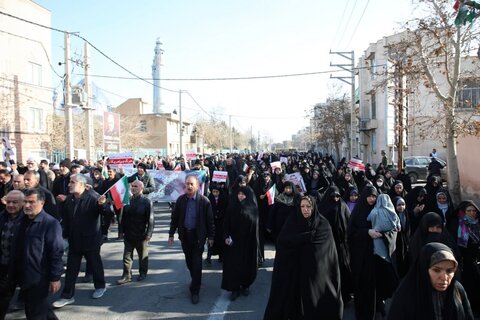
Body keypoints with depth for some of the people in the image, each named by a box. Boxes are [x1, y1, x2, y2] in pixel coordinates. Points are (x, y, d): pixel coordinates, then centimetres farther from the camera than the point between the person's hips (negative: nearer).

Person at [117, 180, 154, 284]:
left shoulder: (147, 202, -11)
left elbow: (150, 219, -14)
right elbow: (124, 216, 9)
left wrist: (149, 233, -18)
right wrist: (123, 230, 7)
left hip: (141, 235, -4)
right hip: (128, 234, 4)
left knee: (143, 256, 12)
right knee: (127, 256, 8)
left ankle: (143, 273, 29)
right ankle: (126, 275, 19)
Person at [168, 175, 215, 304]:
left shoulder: (204, 201, -12)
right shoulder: (181, 199, -3)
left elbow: (210, 220, -7)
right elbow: (175, 218, 4)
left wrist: (211, 237, -5)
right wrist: (171, 234, 3)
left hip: (198, 235, -3)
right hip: (185, 235, 4)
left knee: (197, 263, -1)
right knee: (189, 261, 16)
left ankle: (195, 291, 10)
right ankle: (195, 280, 40)